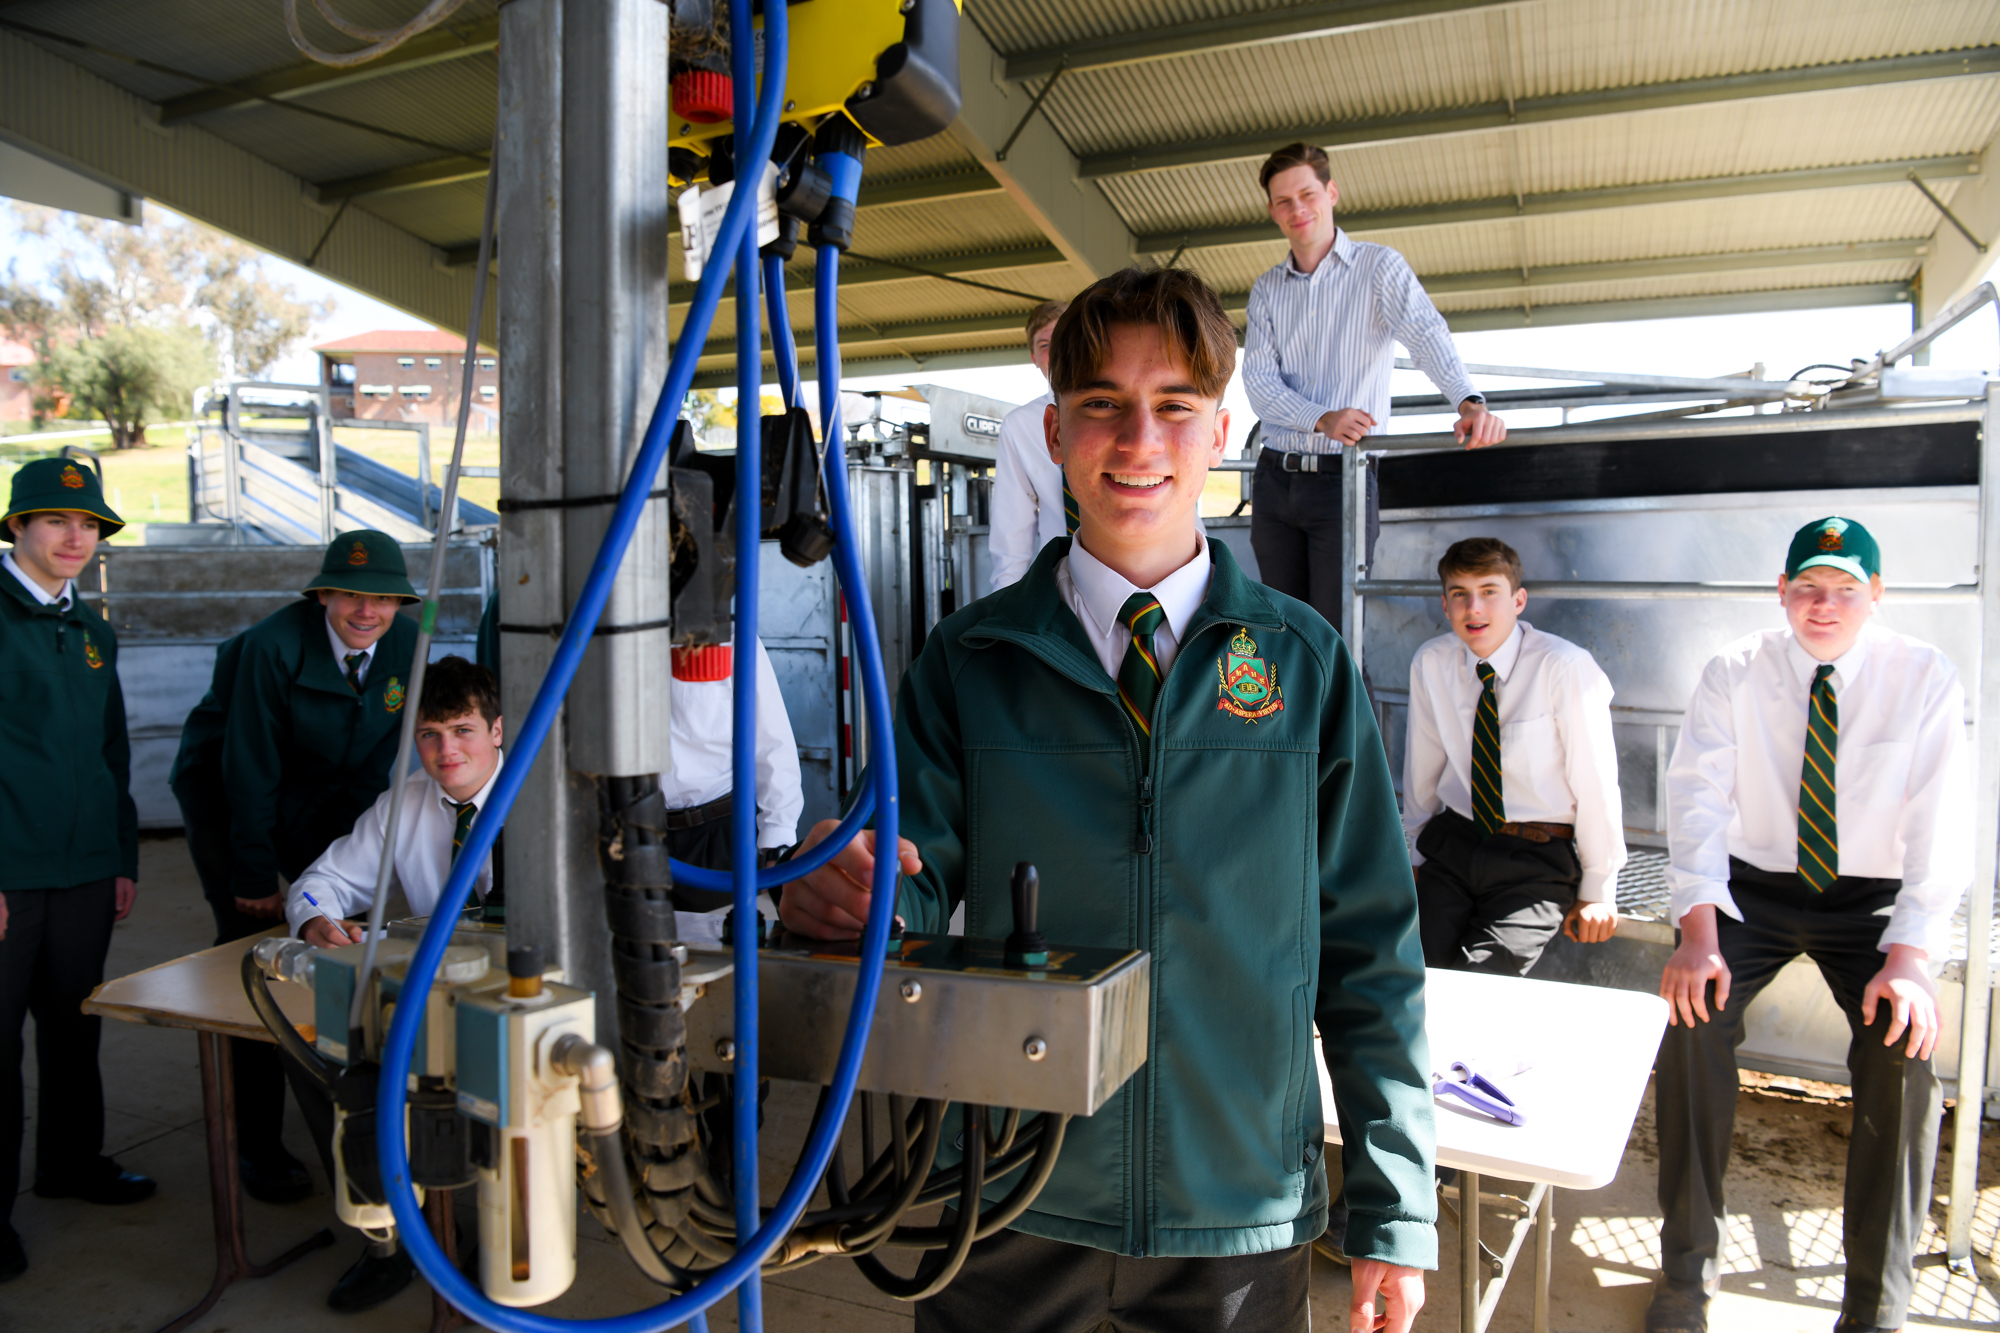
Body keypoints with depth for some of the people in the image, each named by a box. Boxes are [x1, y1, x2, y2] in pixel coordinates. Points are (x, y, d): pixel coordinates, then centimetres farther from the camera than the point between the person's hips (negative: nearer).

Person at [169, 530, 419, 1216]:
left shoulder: (407, 643, -13)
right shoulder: (272, 646, -28)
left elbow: (381, 753, -3)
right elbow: (249, 767, -23)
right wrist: (256, 878, -18)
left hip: (322, 799, 5)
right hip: (225, 792, -5)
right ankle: (257, 1145, 0)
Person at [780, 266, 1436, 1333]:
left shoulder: (1305, 663, -2)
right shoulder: (967, 662, -2)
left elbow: (1369, 946, 0)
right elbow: (920, 885, -5)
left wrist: (1395, 1208, 0)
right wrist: (852, 890, -28)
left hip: (1245, 1211, 1)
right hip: (1011, 1208, 0)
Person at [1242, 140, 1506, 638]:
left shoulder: (1379, 267, 1)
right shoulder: (1266, 289, 12)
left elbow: (1427, 334, -16)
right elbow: (1257, 378, 0)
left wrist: (1469, 401, -36)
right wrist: (1323, 419, -18)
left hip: (1345, 478, -4)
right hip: (1275, 478, 4)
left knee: (1335, 633, -7)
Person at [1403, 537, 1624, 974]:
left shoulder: (1565, 668, -14)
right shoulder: (1430, 664, -2)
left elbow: (1595, 782, -8)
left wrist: (1597, 891, -2)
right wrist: (1419, 855, 17)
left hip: (1538, 859, -3)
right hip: (1454, 842, 3)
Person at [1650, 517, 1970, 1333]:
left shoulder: (1923, 679, -6)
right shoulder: (1735, 673, -6)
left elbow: (1942, 827, -12)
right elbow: (1699, 801, -13)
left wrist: (1911, 954, -25)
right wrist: (1698, 935, -26)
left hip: (1873, 900, 0)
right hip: (1754, 889, 0)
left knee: (1903, 1039, -26)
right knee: (1694, 1015, -25)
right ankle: (1689, 1262, -8)